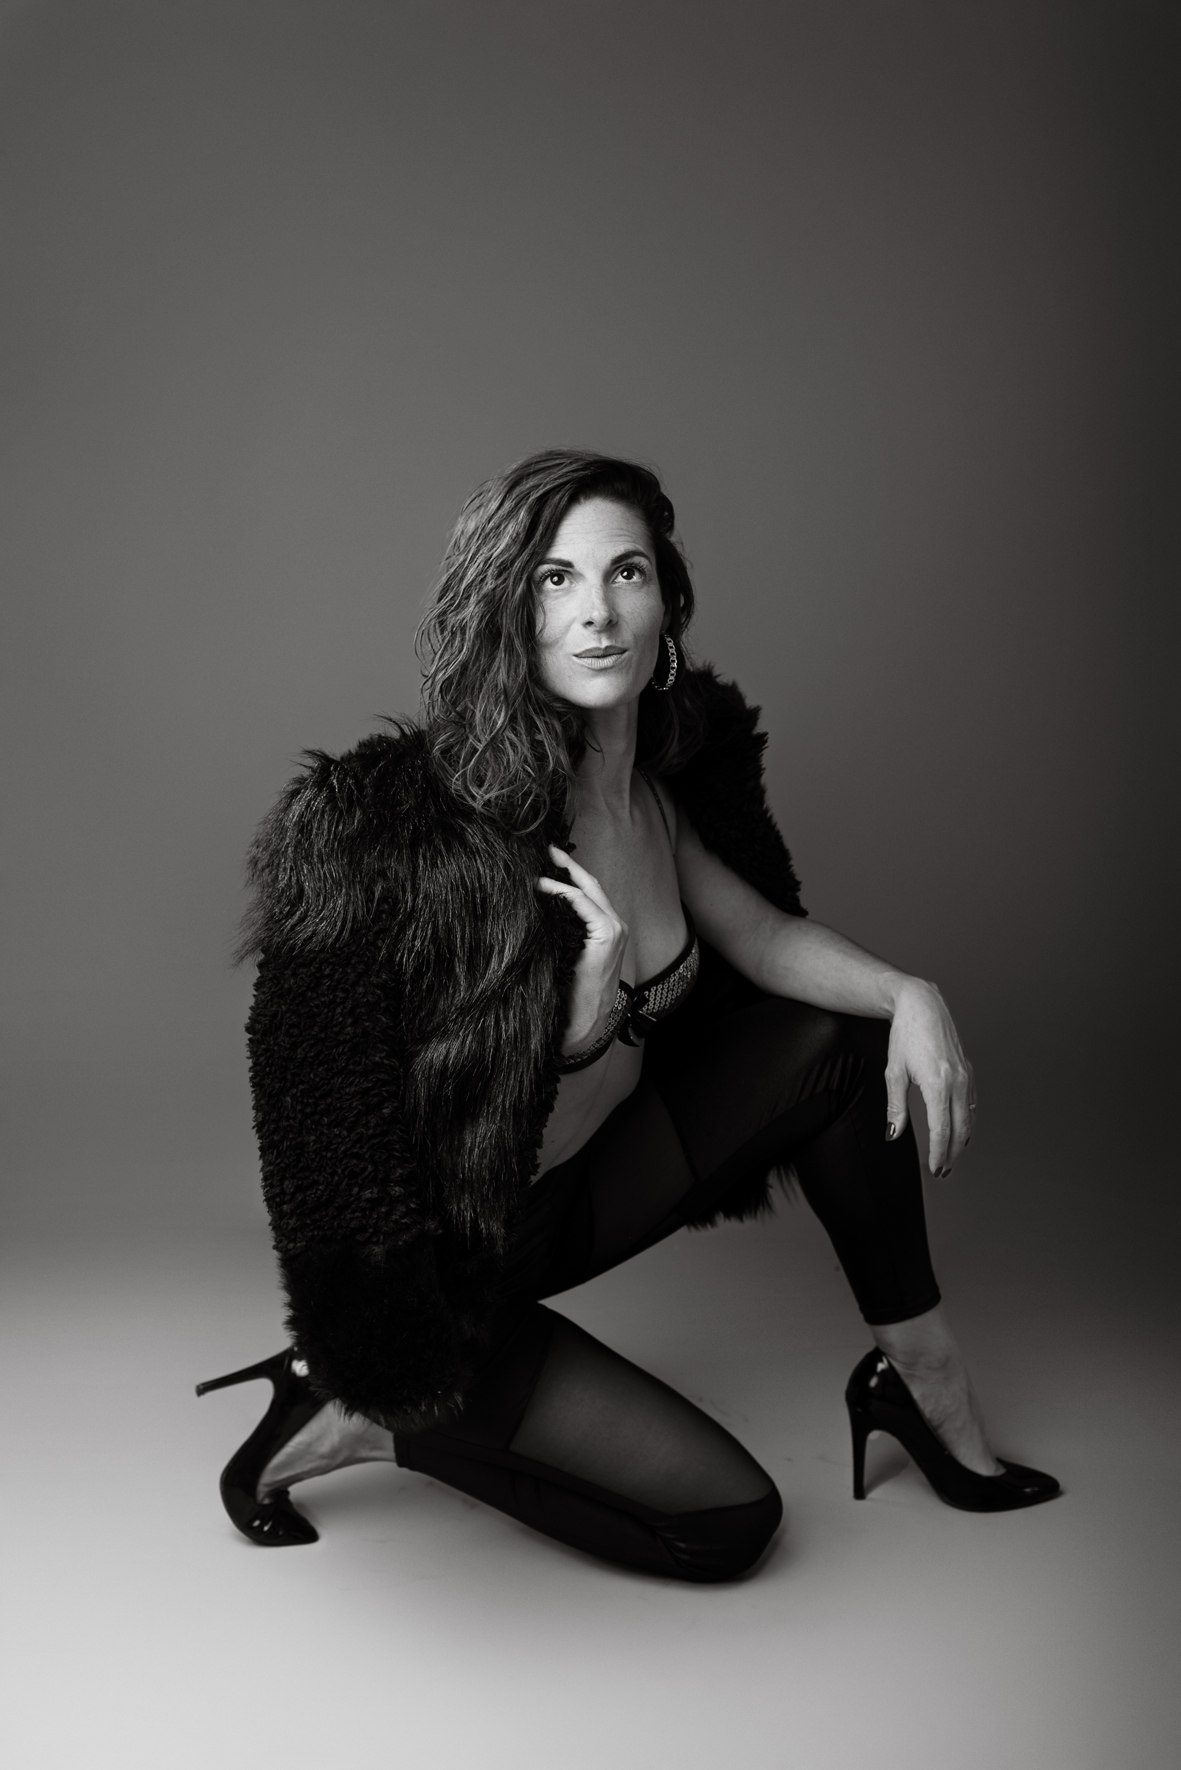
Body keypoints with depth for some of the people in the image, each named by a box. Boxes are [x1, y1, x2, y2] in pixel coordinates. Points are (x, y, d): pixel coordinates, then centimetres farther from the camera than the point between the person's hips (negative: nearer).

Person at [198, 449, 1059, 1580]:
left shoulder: (667, 766, -7)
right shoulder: (415, 829, -30)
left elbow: (762, 936, 7)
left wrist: (911, 994, -8)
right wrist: (586, 1020, -34)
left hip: (585, 1183, 7)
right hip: (447, 1263, -7)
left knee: (841, 1038, -3)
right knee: (729, 1521, -6)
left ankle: (919, 1379, 12)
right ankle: (362, 1422, 6)